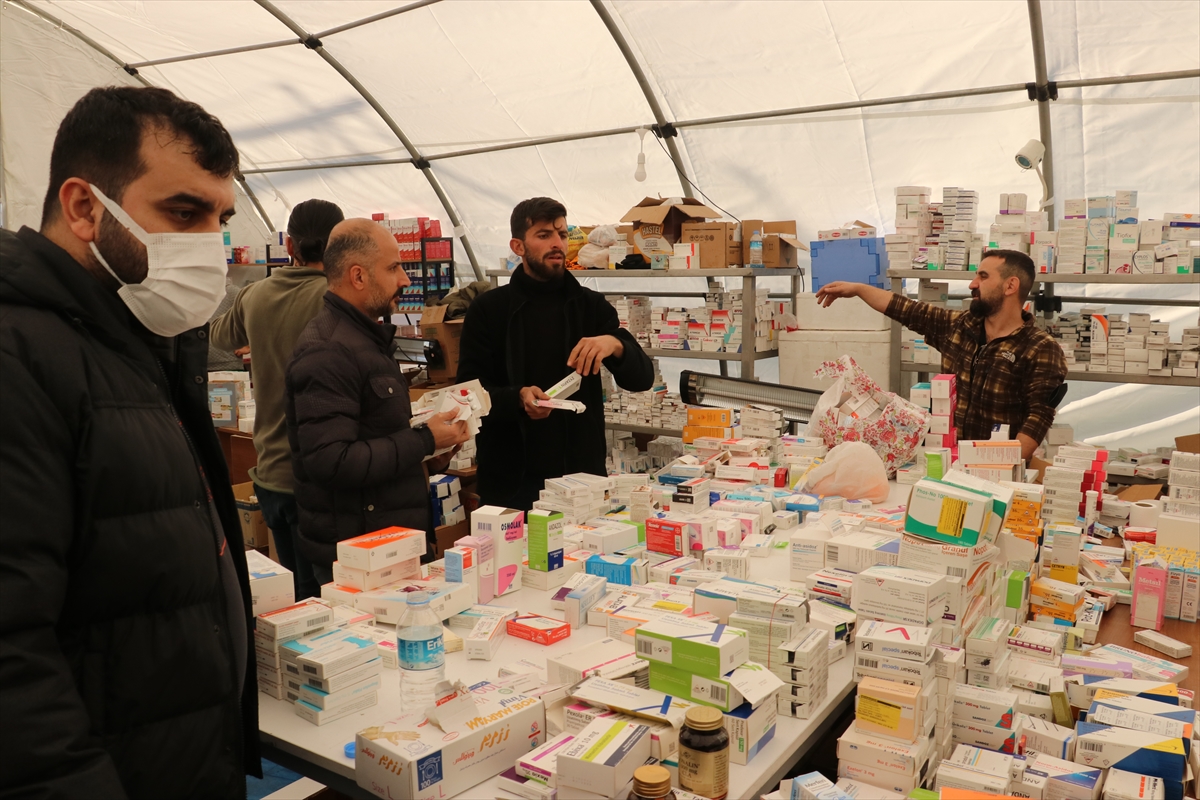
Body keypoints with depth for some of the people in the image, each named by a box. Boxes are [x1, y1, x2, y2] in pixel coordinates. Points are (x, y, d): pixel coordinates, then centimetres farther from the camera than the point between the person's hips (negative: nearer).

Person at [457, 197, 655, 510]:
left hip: (583, 473, 2)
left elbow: (642, 379, 0)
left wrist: (615, 345, -21)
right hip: (512, 479, -1)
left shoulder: (592, 305, 6)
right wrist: (518, 398, -23)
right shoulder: (488, 309, 0)